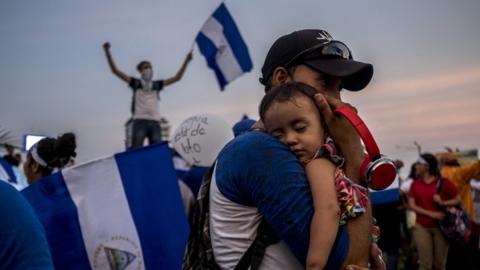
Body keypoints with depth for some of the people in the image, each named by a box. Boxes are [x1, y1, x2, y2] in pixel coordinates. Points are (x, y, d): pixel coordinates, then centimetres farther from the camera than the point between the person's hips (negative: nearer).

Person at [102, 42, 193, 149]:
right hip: (139, 121, -3)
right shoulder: (135, 83, 11)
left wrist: (186, 61, 9)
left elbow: (177, 77, 16)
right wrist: (108, 53, -3)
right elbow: (115, 71, 6)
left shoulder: (157, 84, 18)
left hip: (155, 122, 3)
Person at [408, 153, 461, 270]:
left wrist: (443, 203, -16)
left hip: (441, 227, -1)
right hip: (422, 227, 1)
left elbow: (458, 199, 2)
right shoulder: (415, 184, 6)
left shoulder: (443, 182, -2)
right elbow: (412, 205, 0)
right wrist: (430, 213, -13)